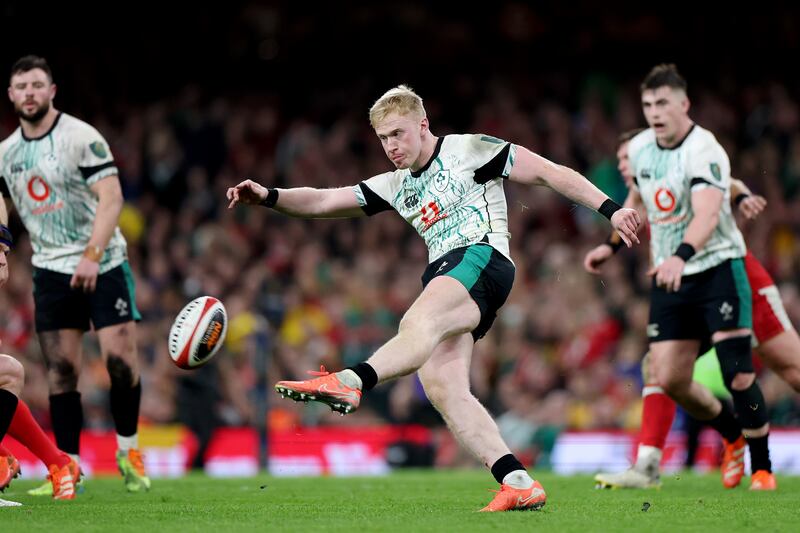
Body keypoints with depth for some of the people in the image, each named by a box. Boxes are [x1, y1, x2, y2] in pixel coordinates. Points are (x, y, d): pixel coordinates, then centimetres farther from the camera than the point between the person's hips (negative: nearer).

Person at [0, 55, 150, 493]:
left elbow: (111, 198, -16)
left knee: (120, 358, -11)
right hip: (51, 271, 4)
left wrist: (92, 255, -26)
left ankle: (128, 452, 8)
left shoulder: (82, 137, -9)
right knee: (61, 370, -2)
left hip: (103, 264, -4)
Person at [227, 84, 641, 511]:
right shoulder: (395, 186, 26)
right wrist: (268, 197, 5)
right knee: (441, 387, -13)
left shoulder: (467, 150, 7)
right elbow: (324, 202, 22)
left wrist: (610, 210, -2)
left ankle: (349, 383, -65)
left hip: (480, 257, -8)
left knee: (419, 320, -36)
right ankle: (519, 484, -17)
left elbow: (549, 172, 5)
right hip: (442, 278, 8)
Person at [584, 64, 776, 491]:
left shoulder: (704, 151, -19)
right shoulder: (639, 148, 5)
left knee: (738, 376, -14)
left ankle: (762, 468, 3)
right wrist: (611, 244, 26)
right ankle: (733, 436, 25)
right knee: (667, 378, -1)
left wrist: (681, 255, -51)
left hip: (718, 268, -6)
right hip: (670, 276, 7)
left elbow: (708, 215, -35)